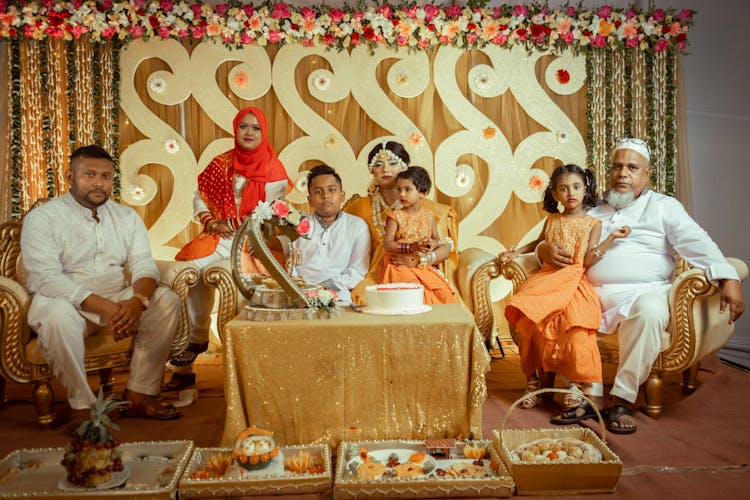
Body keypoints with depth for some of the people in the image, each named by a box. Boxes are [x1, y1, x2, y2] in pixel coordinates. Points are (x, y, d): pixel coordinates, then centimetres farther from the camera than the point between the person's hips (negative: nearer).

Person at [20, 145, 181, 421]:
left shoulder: (127, 216, 9)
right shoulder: (41, 218, -4)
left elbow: (144, 266, -1)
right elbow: (46, 278, -17)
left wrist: (138, 299, -25)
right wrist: (103, 307, -30)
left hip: (119, 302, 4)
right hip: (65, 302, -4)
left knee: (166, 300, -19)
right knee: (58, 313, -37)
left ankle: (139, 394, -14)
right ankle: (82, 404, -19)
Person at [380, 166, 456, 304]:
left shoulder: (428, 215, 8)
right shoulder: (396, 217, -4)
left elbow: (436, 238, 14)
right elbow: (387, 243, -10)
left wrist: (433, 243, -12)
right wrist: (411, 247, -22)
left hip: (424, 266, 4)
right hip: (401, 266, -3)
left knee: (444, 291, -12)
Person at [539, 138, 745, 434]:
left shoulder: (663, 207, 13)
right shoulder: (593, 211, 22)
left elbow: (696, 243, -2)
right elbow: (559, 240, 23)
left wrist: (728, 278, -17)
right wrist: (546, 250, -3)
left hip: (643, 293, -3)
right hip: (592, 296, 3)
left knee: (649, 311, -37)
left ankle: (623, 399, -26)